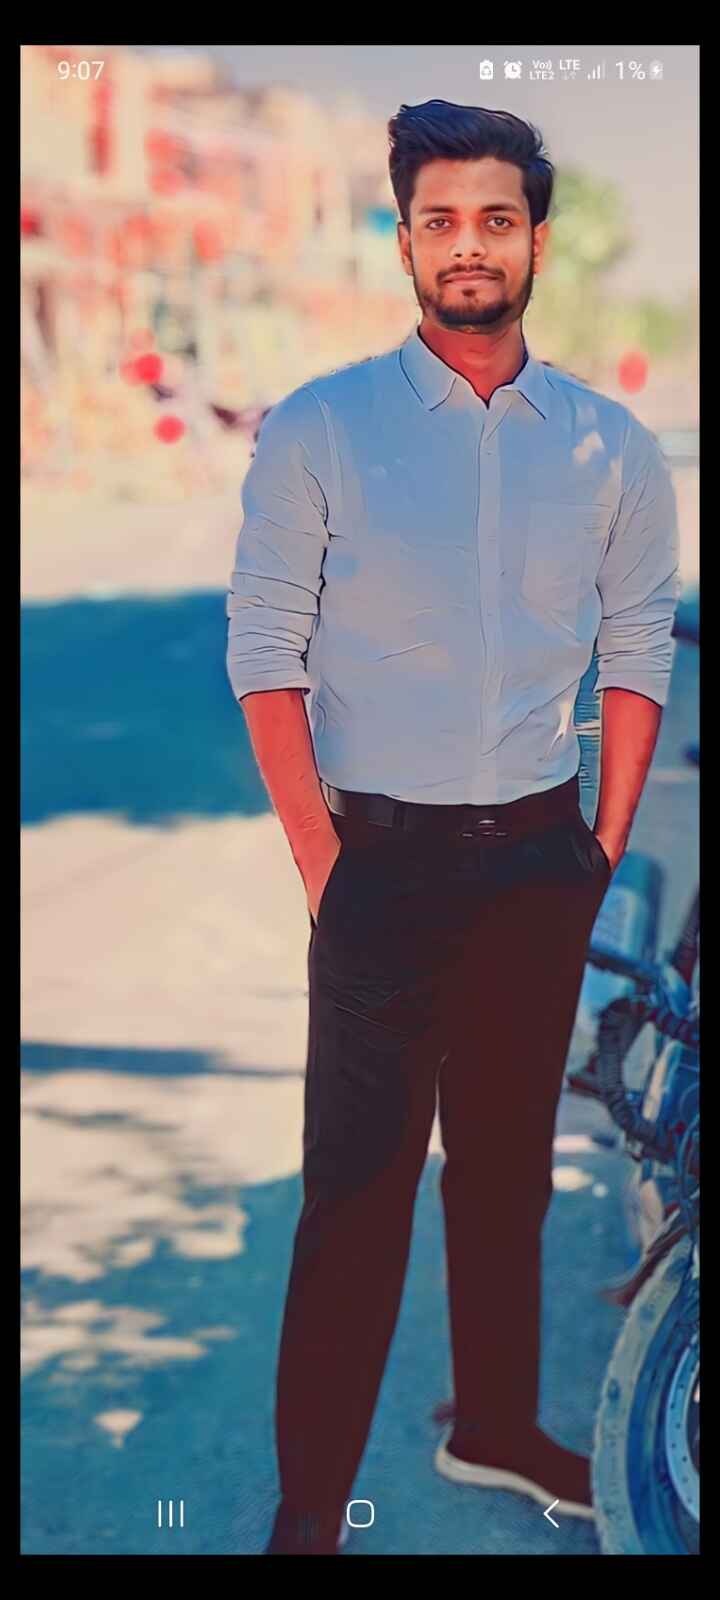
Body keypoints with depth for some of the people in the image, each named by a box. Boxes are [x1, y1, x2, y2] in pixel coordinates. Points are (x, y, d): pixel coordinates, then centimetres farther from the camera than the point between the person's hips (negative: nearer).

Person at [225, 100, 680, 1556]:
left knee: (509, 1164, 15)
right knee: (357, 1189, -4)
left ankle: (493, 1428, 30)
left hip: (540, 862, 3)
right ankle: (308, 1502, 4)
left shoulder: (610, 449, 4)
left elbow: (637, 652, 9)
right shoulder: (318, 431, -4)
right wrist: (321, 864, -10)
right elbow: (266, 652, -5)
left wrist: (607, 847, 3)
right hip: (384, 857, -3)